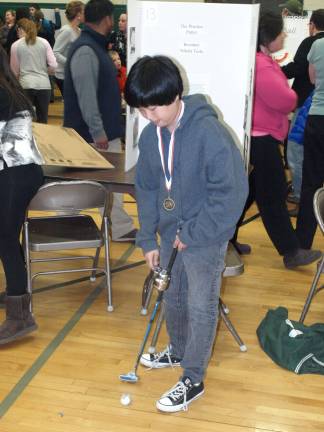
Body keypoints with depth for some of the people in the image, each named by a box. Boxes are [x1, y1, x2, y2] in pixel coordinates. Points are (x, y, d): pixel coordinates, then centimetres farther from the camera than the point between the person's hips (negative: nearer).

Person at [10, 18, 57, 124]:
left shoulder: (16, 45, 2)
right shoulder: (44, 42, 6)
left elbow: (15, 71, 6)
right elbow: (53, 66, 1)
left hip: (26, 85, -2)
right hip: (44, 84, 2)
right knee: (43, 121, 9)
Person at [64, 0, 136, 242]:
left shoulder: (96, 46, 13)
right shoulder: (85, 50, -19)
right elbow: (85, 95, -24)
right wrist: (97, 131, -24)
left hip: (107, 130, 10)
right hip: (92, 133, -10)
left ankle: (122, 229, 21)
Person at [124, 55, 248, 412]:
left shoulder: (208, 132, -25)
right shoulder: (151, 135, -3)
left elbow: (231, 191, -24)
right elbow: (146, 188, 7)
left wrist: (193, 235, -19)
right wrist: (147, 238, 3)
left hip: (206, 238, -7)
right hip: (171, 234, 7)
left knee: (201, 308, 6)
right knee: (172, 298, 22)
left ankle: (193, 379, 22)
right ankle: (178, 351, 47)